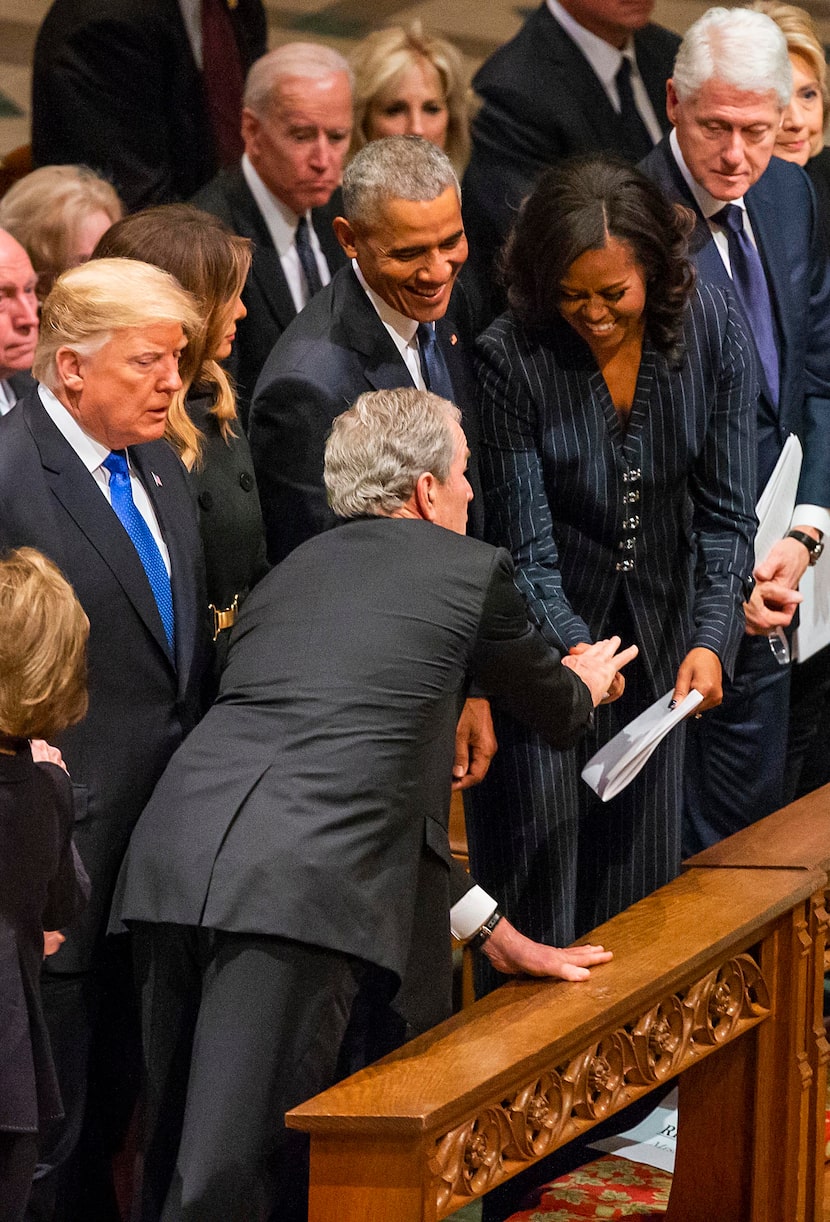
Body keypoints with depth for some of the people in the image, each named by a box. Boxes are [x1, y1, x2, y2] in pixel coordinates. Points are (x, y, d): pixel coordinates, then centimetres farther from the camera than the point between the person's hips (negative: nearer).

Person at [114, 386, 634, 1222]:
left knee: (181, 1139, 13)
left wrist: (491, 928, 36)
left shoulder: (290, 572, 30)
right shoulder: (472, 570, 12)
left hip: (173, 854, 6)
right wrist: (587, 683, 57)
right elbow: (556, 712, 30)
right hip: (305, 884, -6)